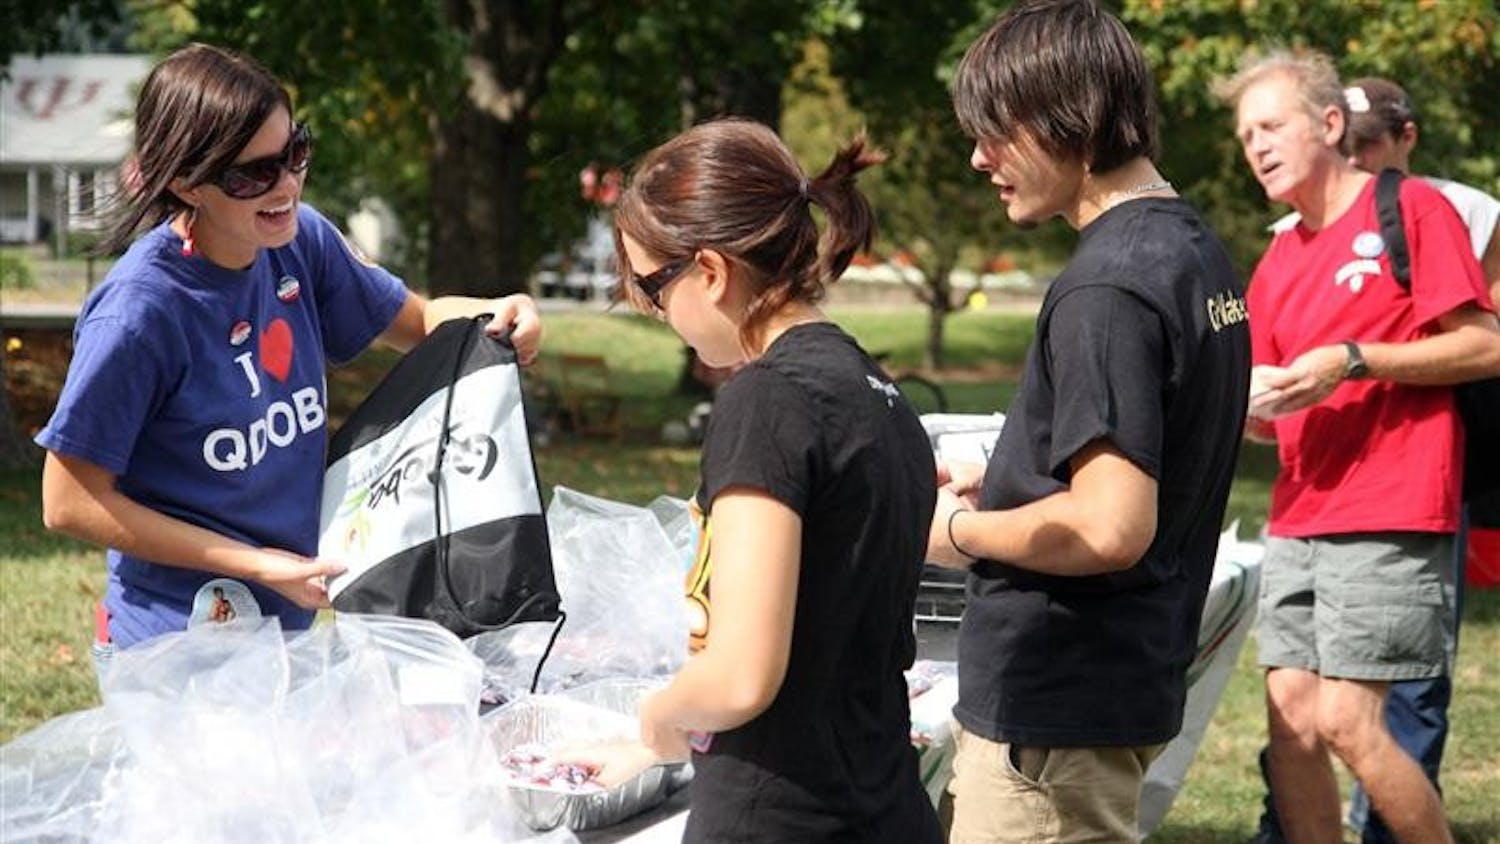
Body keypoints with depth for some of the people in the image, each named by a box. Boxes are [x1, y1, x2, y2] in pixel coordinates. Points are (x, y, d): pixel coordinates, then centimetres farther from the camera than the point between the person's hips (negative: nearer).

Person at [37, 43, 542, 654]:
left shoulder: (302, 241, -6)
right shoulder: (139, 311, -24)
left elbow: (420, 321, 11)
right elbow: (69, 504, -18)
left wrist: (493, 317, -13)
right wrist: (254, 565, -19)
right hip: (180, 645, -7)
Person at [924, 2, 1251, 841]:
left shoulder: (1106, 290, -21)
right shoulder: (1198, 251, 10)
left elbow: (1108, 528, -26)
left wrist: (959, 530, -10)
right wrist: (999, 484, 13)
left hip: (1053, 708, -10)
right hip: (1137, 671, 10)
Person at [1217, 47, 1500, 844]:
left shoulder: (1412, 208, -3)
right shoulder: (1276, 263, 17)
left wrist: (1353, 360, -17)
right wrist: (1244, 405, 0)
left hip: (1389, 516, -7)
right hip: (1298, 516, 7)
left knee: (1345, 722, -13)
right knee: (1290, 717, 2)